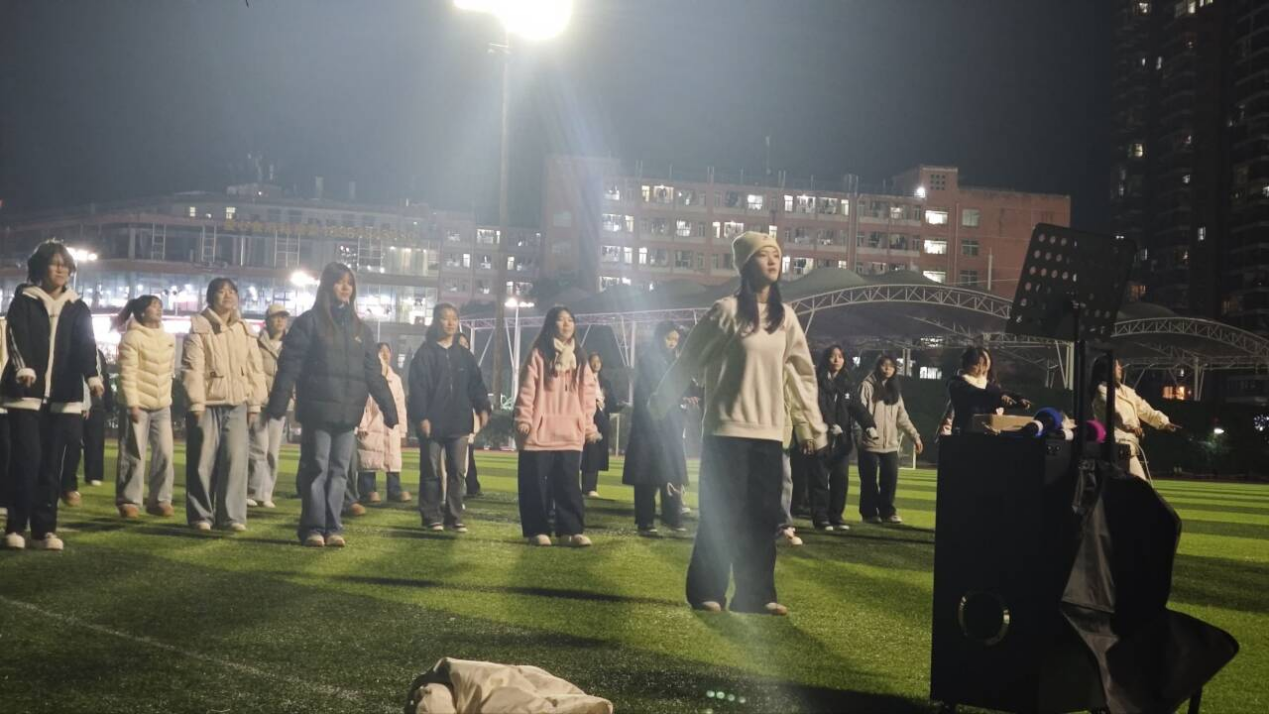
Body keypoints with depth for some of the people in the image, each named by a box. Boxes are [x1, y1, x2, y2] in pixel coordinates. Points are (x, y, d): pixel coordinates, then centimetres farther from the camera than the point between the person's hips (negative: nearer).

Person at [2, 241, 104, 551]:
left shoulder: (78, 308, 10)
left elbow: (86, 346, -3)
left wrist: (93, 376, -22)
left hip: (63, 397, 3)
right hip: (25, 394, -3)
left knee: (52, 464, 2)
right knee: (27, 459, -9)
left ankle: (44, 529, 8)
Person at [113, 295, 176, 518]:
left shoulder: (169, 339, 12)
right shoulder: (132, 338, -8)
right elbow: (127, 374, -13)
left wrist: (166, 396, 15)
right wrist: (132, 403, -17)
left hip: (162, 406, 6)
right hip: (138, 405, -6)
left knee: (164, 453, 2)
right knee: (134, 456, -3)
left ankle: (160, 500, 9)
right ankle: (129, 501, 6)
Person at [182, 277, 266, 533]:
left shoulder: (245, 331, 14)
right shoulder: (199, 328, -1)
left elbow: (255, 370, 12)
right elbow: (192, 369, -8)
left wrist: (254, 404, 6)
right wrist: (196, 403, -15)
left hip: (237, 405, 4)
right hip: (207, 404, -4)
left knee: (235, 460, -2)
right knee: (203, 461, -1)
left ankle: (231, 515, 2)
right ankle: (201, 515, 7)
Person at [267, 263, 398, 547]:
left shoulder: (358, 328, 15)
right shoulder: (309, 322, 0)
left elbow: (373, 372, 14)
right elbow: (290, 365, -7)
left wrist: (389, 408, 7)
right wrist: (277, 404, -15)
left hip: (348, 412, 4)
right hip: (317, 410, -4)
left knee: (339, 471, 6)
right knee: (316, 468, -1)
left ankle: (332, 527, 10)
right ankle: (313, 527, 4)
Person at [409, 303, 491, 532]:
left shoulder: (465, 356, 12)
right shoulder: (425, 353, -2)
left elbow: (476, 384, 11)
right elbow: (417, 387, -8)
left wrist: (483, 408, -5)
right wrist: (421, 417, -16)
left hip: (459, 423, 4)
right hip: (432, 423, -4)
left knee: (458, 472, 5)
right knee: (432, 472, 3)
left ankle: (454, 516, 12)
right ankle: (431, 517, 10)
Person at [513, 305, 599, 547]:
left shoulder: (579, 358, 13)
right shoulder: (539, 354, 0)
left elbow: (588, 393, 13)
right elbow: (527, 389, -4)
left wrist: (589, 426, 9)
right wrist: (523, 420, -11)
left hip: (570, 434, 4)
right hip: (540, 432, -4)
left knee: (568, 483, 2)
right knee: (537, 483, 1)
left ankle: (570, 530, 4)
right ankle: (537, 530, 8)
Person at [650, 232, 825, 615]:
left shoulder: (784, 317, 9)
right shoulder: (726, 311, -7)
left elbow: (802, 374, 14)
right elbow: (689, 361, 0)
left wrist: (811, 425, 14)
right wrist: (659, 404, 6)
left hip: (768, 433, 5)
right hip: (727, 430, -5)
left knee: (763, 516, 6)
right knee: (721, 514, -2)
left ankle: (756, 594, 15)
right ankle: (705, 592, 9)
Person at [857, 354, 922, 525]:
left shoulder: (894, 390, 16)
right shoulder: (868, 386, -2)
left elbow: (902, 417, 16)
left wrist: (914, 436, 10)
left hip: (890, 444, 5)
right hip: (870, 443, -5)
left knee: (890, 479, 0)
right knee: (869, 480, 0)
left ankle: (887, 511, 10)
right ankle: (869, 513, 10)